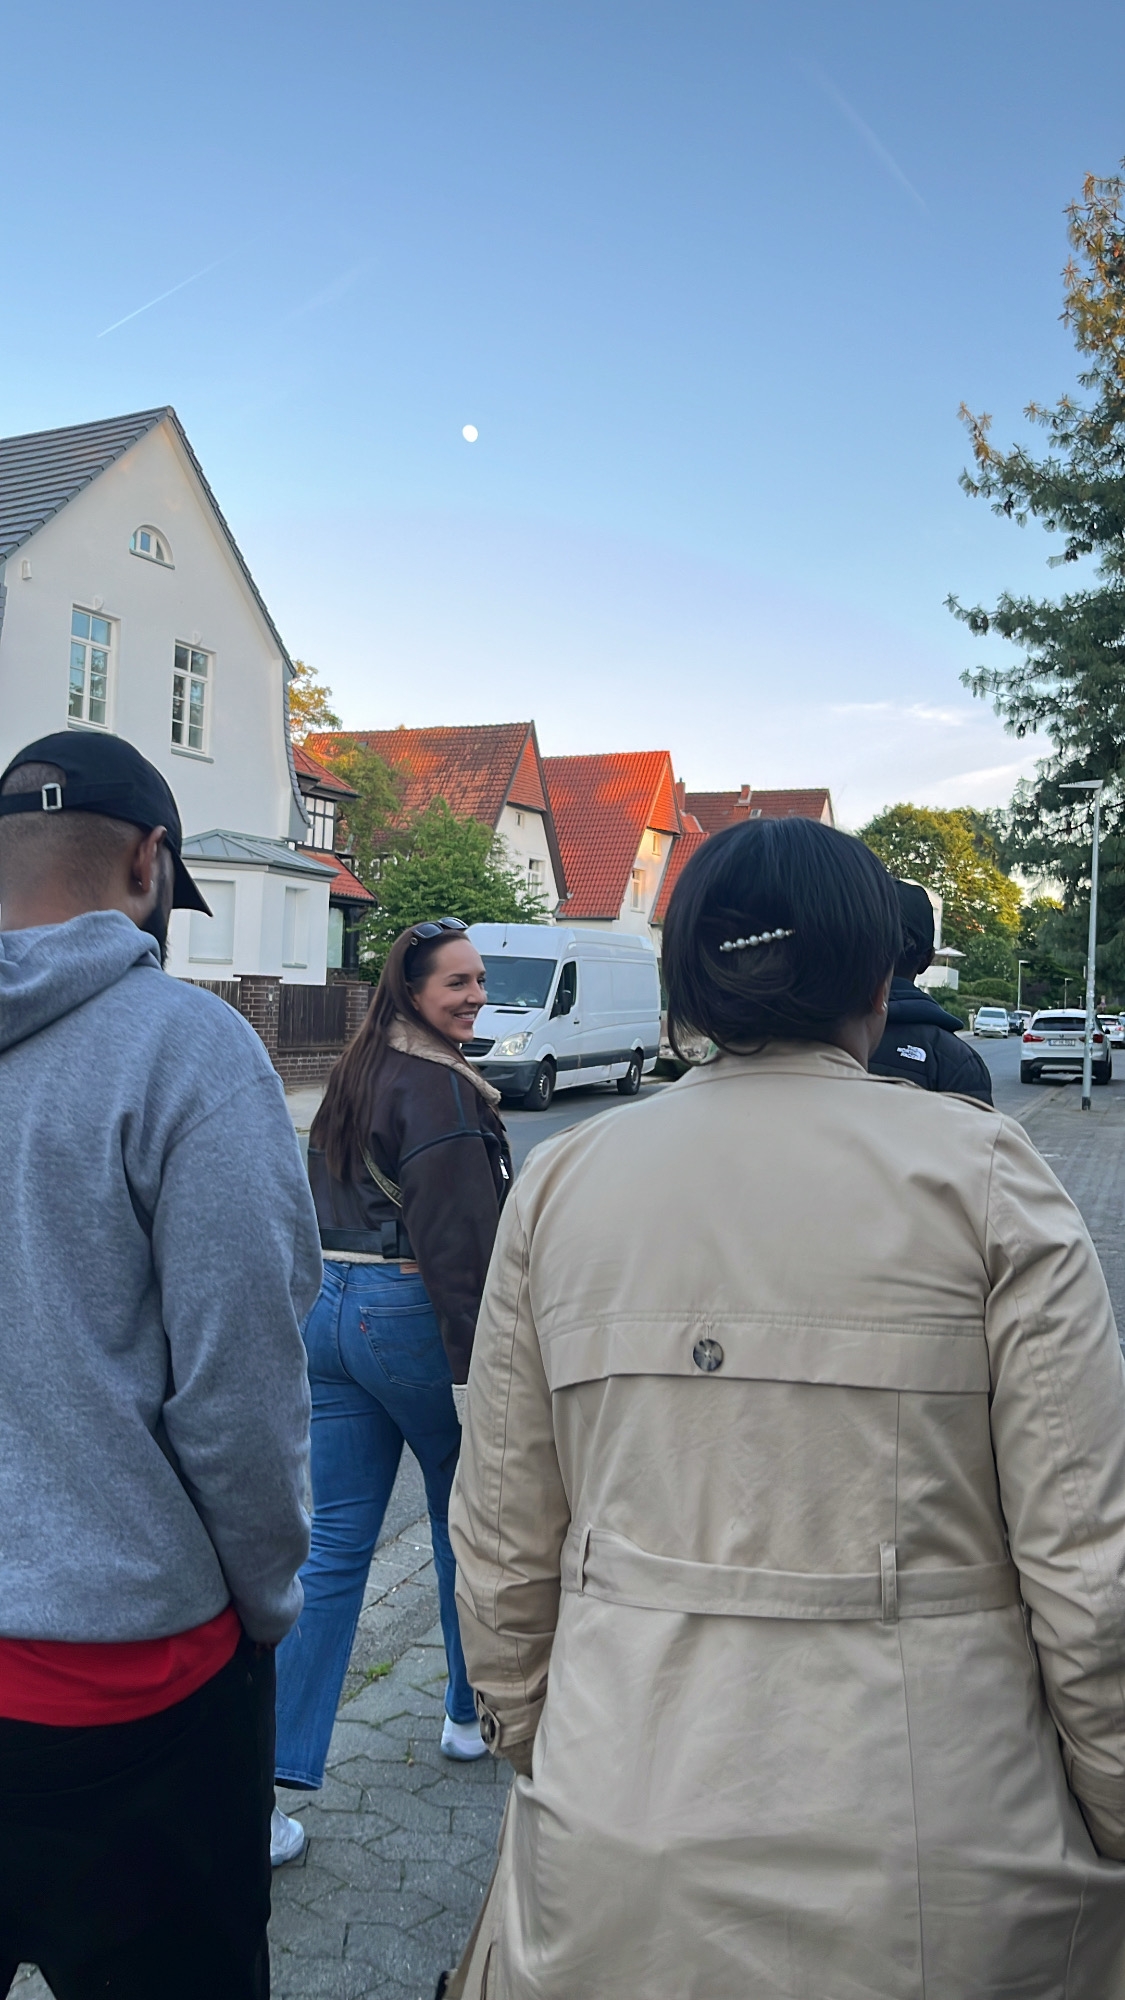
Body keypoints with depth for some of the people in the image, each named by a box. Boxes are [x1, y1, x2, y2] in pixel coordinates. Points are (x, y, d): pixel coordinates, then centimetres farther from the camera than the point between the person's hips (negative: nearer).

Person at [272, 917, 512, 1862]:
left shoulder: (354, 1074, 11)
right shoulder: (440, 1090, -16)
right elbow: (457, 1245, -21)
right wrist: (476, 1374, -18)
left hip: (328, 1312, 8)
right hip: (412, 1319, -7)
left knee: (335, 1549, 9)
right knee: (468, 1524, 16)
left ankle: (274, 1775, 9)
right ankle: (474, 1711, 37)